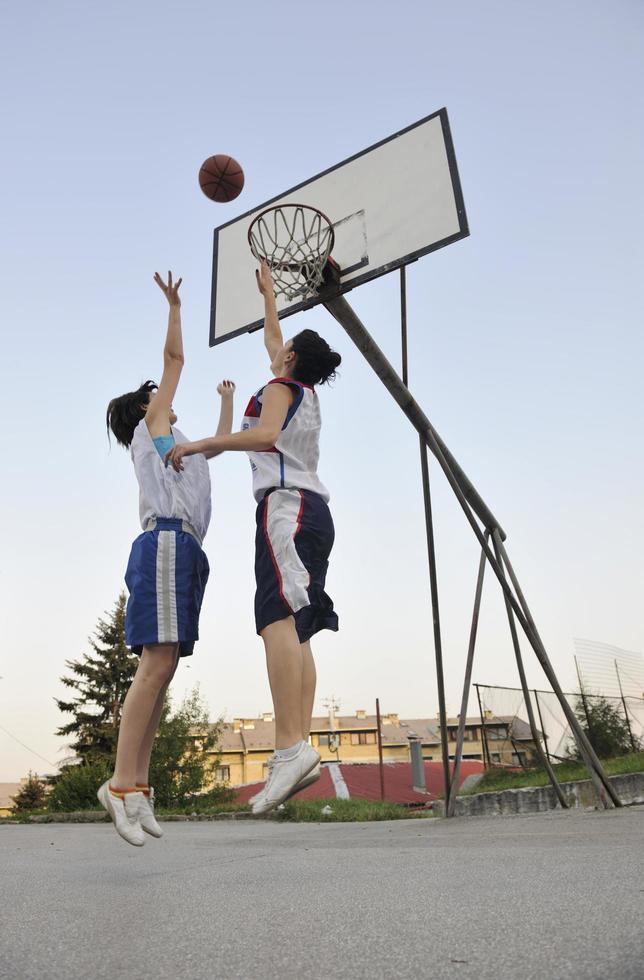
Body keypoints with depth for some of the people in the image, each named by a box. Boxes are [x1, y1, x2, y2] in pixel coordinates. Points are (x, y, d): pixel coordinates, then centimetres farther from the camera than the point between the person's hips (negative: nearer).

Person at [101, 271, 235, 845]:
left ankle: (138, 784, 1)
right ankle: (123, 783, -18)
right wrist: (174, 305, 18)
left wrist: (227, 401, 56)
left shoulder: (178, 445, 32)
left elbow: (222, 443, 48)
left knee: (163, 670, 1)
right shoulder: (149, 427, 11)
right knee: (156, 666, -18)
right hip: (166, 544, -9)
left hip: (186, 553, 9)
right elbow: (175, 357, 10)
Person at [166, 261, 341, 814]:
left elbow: (265, 435, -17)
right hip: (315, 510, 9)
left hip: (286, 504, -9)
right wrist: (268, 293, 57)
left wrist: (198, 444, -11)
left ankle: (291, 747, -33)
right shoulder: (308, 391, 27)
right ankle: (300, 747, -9)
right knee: (296, 632, -1)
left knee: (278, 619, -22)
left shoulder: (281, 386, 4)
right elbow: (272, 339, 44)